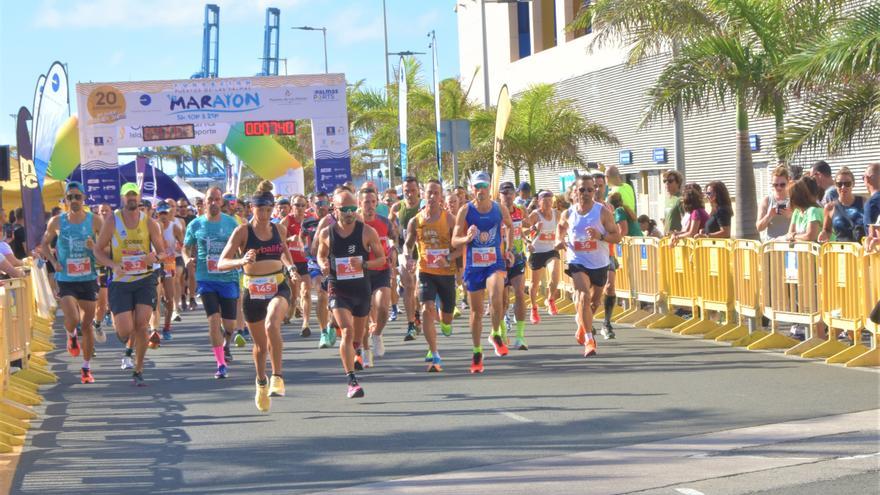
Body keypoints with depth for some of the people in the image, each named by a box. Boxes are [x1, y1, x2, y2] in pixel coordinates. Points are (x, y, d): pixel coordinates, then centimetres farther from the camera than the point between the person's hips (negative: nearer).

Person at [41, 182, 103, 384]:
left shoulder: (94, 220, -4)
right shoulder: (57, 222, -2)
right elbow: (45, 244, 13)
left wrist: (95, 247, -21)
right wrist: (54, 262, -2)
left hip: (88, 279, 1)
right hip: (66, 280, -1)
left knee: (87, 325, 5)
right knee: (72, 319, -19)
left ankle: (86, 369, 19)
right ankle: (71, 336, 20)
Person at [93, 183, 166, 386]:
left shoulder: (149, 223, 1)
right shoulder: (112, 223, -3)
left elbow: (162, 251, 6)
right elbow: (98, 251, 1)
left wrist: (155, 257, -18)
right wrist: (113, 265, -17)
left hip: (145, 280, 1)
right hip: (120, 282, -1)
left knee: (141, 325, -8)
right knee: (126, 331, -9)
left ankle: (138, 371, 6)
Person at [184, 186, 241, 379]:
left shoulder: (231, 223, 1)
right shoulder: (196, 224, 1)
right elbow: (186, 248, 12)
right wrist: (187, 259, -7)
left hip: (229, 278, 1)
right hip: (206, 279, -1)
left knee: (230, 324, 6)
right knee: (214, 319, -12)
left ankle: (226, 342, 42)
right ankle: (221, 364, -5)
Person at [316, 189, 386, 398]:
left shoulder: (367, 232, -5)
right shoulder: (326, 234, -2)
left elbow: (381, 258, 1)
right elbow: (321, 255, 15)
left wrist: (364, 264, -18)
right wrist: (323, 265, -8)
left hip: (362, 288, 2)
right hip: (338, 289, -2)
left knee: (358, 335, 15)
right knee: (347, 331, -19)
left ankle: (352, 355, 50)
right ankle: (352, 381, -20)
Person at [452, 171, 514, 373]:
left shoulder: (500, 209, -2)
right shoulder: (465, 210, -6)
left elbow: (510, 226, 21)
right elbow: (454, 241, -7)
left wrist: (508, 248, 12)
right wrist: (467, 238, -27)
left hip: (495, 262, 0)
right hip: (473, 265, 0)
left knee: (496, 296, -28)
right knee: (476, 310, 8)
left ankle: (496, 335, -3)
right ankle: (477, 353, 23)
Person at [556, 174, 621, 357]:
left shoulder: (603, 212, -10)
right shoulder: (568, 214, -3)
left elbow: (617, 237, -9)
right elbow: (561, 226, 19)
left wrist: (600, 236, -27)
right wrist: (560, 240, -2)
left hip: (600, 263, 1)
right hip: (577, 261, -1)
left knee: (594, 301, 18)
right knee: (583, 297, -22)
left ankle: (582, 325, 48)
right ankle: (588, 339, -21)